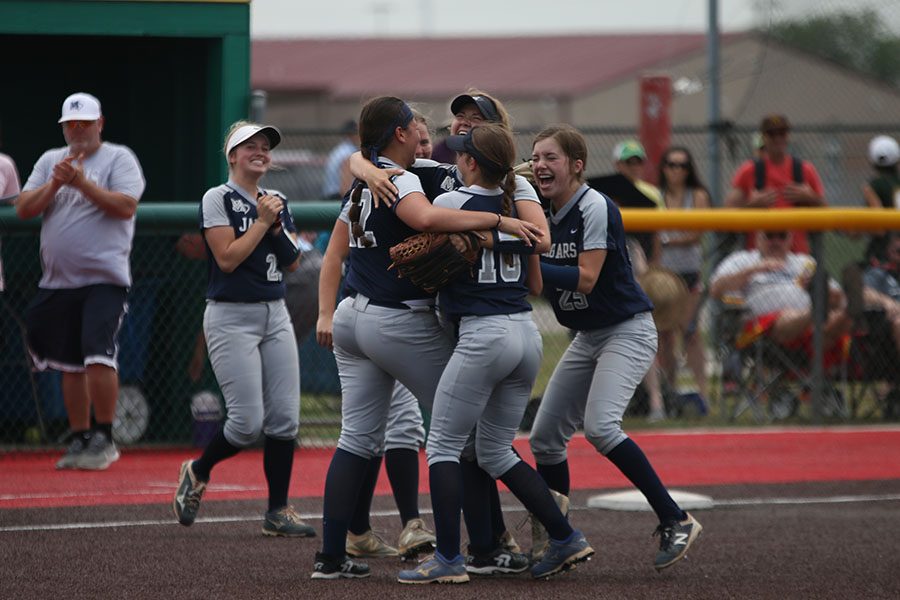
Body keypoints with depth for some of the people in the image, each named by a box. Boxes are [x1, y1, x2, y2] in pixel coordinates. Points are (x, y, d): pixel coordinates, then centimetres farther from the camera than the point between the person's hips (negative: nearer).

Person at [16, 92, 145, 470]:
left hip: (104, 279, -5)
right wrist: (55, 184, -9)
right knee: (70, 365, 8)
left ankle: (103, 439, -11)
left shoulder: (118, 159, 1)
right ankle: (80, 440, 17)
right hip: (58, 281, 5)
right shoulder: (50, 161, 16)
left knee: (98, 355, -18)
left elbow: (126, 206, -14)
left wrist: (82, 183, -18)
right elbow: (23, 209, 6)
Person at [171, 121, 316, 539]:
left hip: (275, 316, 6)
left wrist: (277, 226, -5)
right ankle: (197, 473, 15)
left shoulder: (277, 204, 14)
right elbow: (227, 258, -14)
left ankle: (278, 512, 5)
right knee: (247, 422, -12)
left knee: (284, 418, -1)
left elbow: (293, 263, 9)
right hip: (231, 318, -6)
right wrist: (261, 222, -11)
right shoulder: (218, 199, -5)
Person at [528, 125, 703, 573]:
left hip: (627, 331, -9)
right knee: (545, 437, 4)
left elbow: (585, 279, -24)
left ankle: (675, 521, -19)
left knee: (599, 425, -26)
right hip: (587, 337, 9)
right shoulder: (545, 215, 5)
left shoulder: (595, 207, -18)